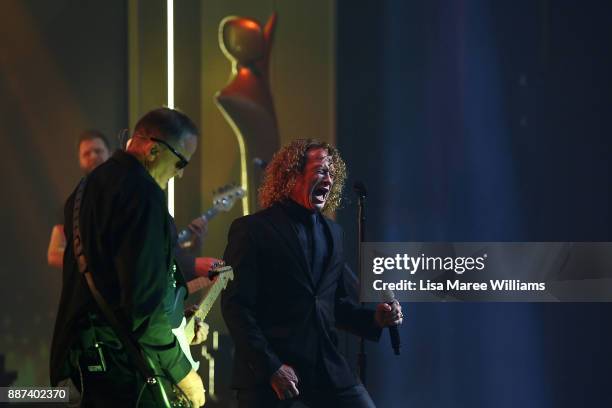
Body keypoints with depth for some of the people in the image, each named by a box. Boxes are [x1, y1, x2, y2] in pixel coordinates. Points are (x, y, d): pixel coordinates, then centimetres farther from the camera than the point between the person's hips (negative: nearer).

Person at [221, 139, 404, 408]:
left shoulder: (332, 233, 15)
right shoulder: (252, 229, -4)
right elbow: (236, 306, -9)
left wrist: (374, 319, 1)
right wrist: (271, 367, -15)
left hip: (326, 367, 6)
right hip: (266, 371, -5)